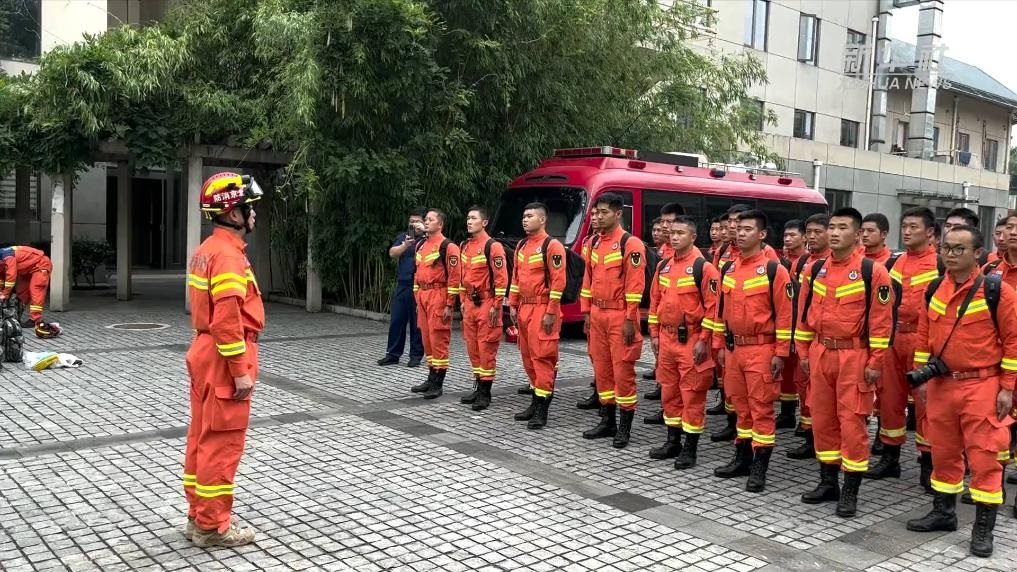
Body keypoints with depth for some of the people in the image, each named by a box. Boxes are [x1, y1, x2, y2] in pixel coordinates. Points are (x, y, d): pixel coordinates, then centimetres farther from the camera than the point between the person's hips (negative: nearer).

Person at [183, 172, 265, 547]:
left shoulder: (206, 250, 13)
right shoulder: (228, 255, -19)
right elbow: (228, 321, -25)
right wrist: (241, 372, -21)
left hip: (205, 354, 10)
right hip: (225, 360, -10)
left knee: (202, 438, 15)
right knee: (222, 443, -1)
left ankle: (199, 517, 26)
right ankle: (213, 526, 8)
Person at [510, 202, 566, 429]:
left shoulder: (552, 246, -10)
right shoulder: (521, 246, 15)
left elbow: (558, 281, -14)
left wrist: (551, 312, -17)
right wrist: (513, 305, 14)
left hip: (542, 310, -8)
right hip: (524, 308, 8)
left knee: (542, 357, -7)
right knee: (528, 356, 12)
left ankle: (542, 410, -4)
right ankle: (535, 402, 23)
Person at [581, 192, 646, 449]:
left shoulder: (631, 244, -11)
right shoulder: (595, 243, 12)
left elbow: (635, 285, -15)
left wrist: (630, 320, -17)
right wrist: (587, 313, 12)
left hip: (620, 317, -7)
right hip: (597, 315, 7)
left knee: (622, 371, -2)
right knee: (601, 369, 12)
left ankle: (624, 428, 8)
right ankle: (607, 422, 23)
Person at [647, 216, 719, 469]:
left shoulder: (704, 267, -10)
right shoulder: (663, 266, 10)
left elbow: (712, 306, -13)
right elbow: (655, 300, 16)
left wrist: (703, 340, -15)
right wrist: (654, 333, 11)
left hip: (691, 340, -7)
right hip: (666, 338, 7)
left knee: (692, 394, 0)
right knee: (669, 391, 13)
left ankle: (690, 449, 8)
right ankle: (673, 442, 25)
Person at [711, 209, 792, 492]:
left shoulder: (774, 270, -9)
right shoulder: (727, 269, 10)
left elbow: (784, 314, -10)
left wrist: (781, 352, -12)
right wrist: (720, 344, 13)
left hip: (761, 350, -6)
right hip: (734, 348, 6)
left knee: (761, 408, -1)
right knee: (741, 405, 14)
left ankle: (759, 468, 5)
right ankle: (743, 458, 25)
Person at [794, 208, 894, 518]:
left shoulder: (873, 271, -9)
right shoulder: (815, 270, 7)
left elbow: (881, 321, -9)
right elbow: (805, 313, 13)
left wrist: (875, 362, -11)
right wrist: (804, 352, 11)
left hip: (854, 357, -5)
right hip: (820, 354, 5)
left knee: (852, 422, -1)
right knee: (822, 419, 11)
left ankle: (850, 490, 10)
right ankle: (828, 482, 25)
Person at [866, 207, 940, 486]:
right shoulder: (895, 262, 13)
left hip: (922, 339, -6)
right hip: (892, 337, 6)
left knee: (925, 401, 0)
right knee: (889, 398, 10)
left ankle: (928, 464, 11)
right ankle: (890, 458, 22)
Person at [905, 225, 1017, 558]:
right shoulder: (934, 290, 6)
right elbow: (924, 337, 14)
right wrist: (921, 378, 12)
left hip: (981, 387, -5)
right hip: (940, 385, 5)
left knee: (983, 456, 0)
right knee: (943, 451, 14)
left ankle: (984, 527, 10)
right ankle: (944, 512, 29)